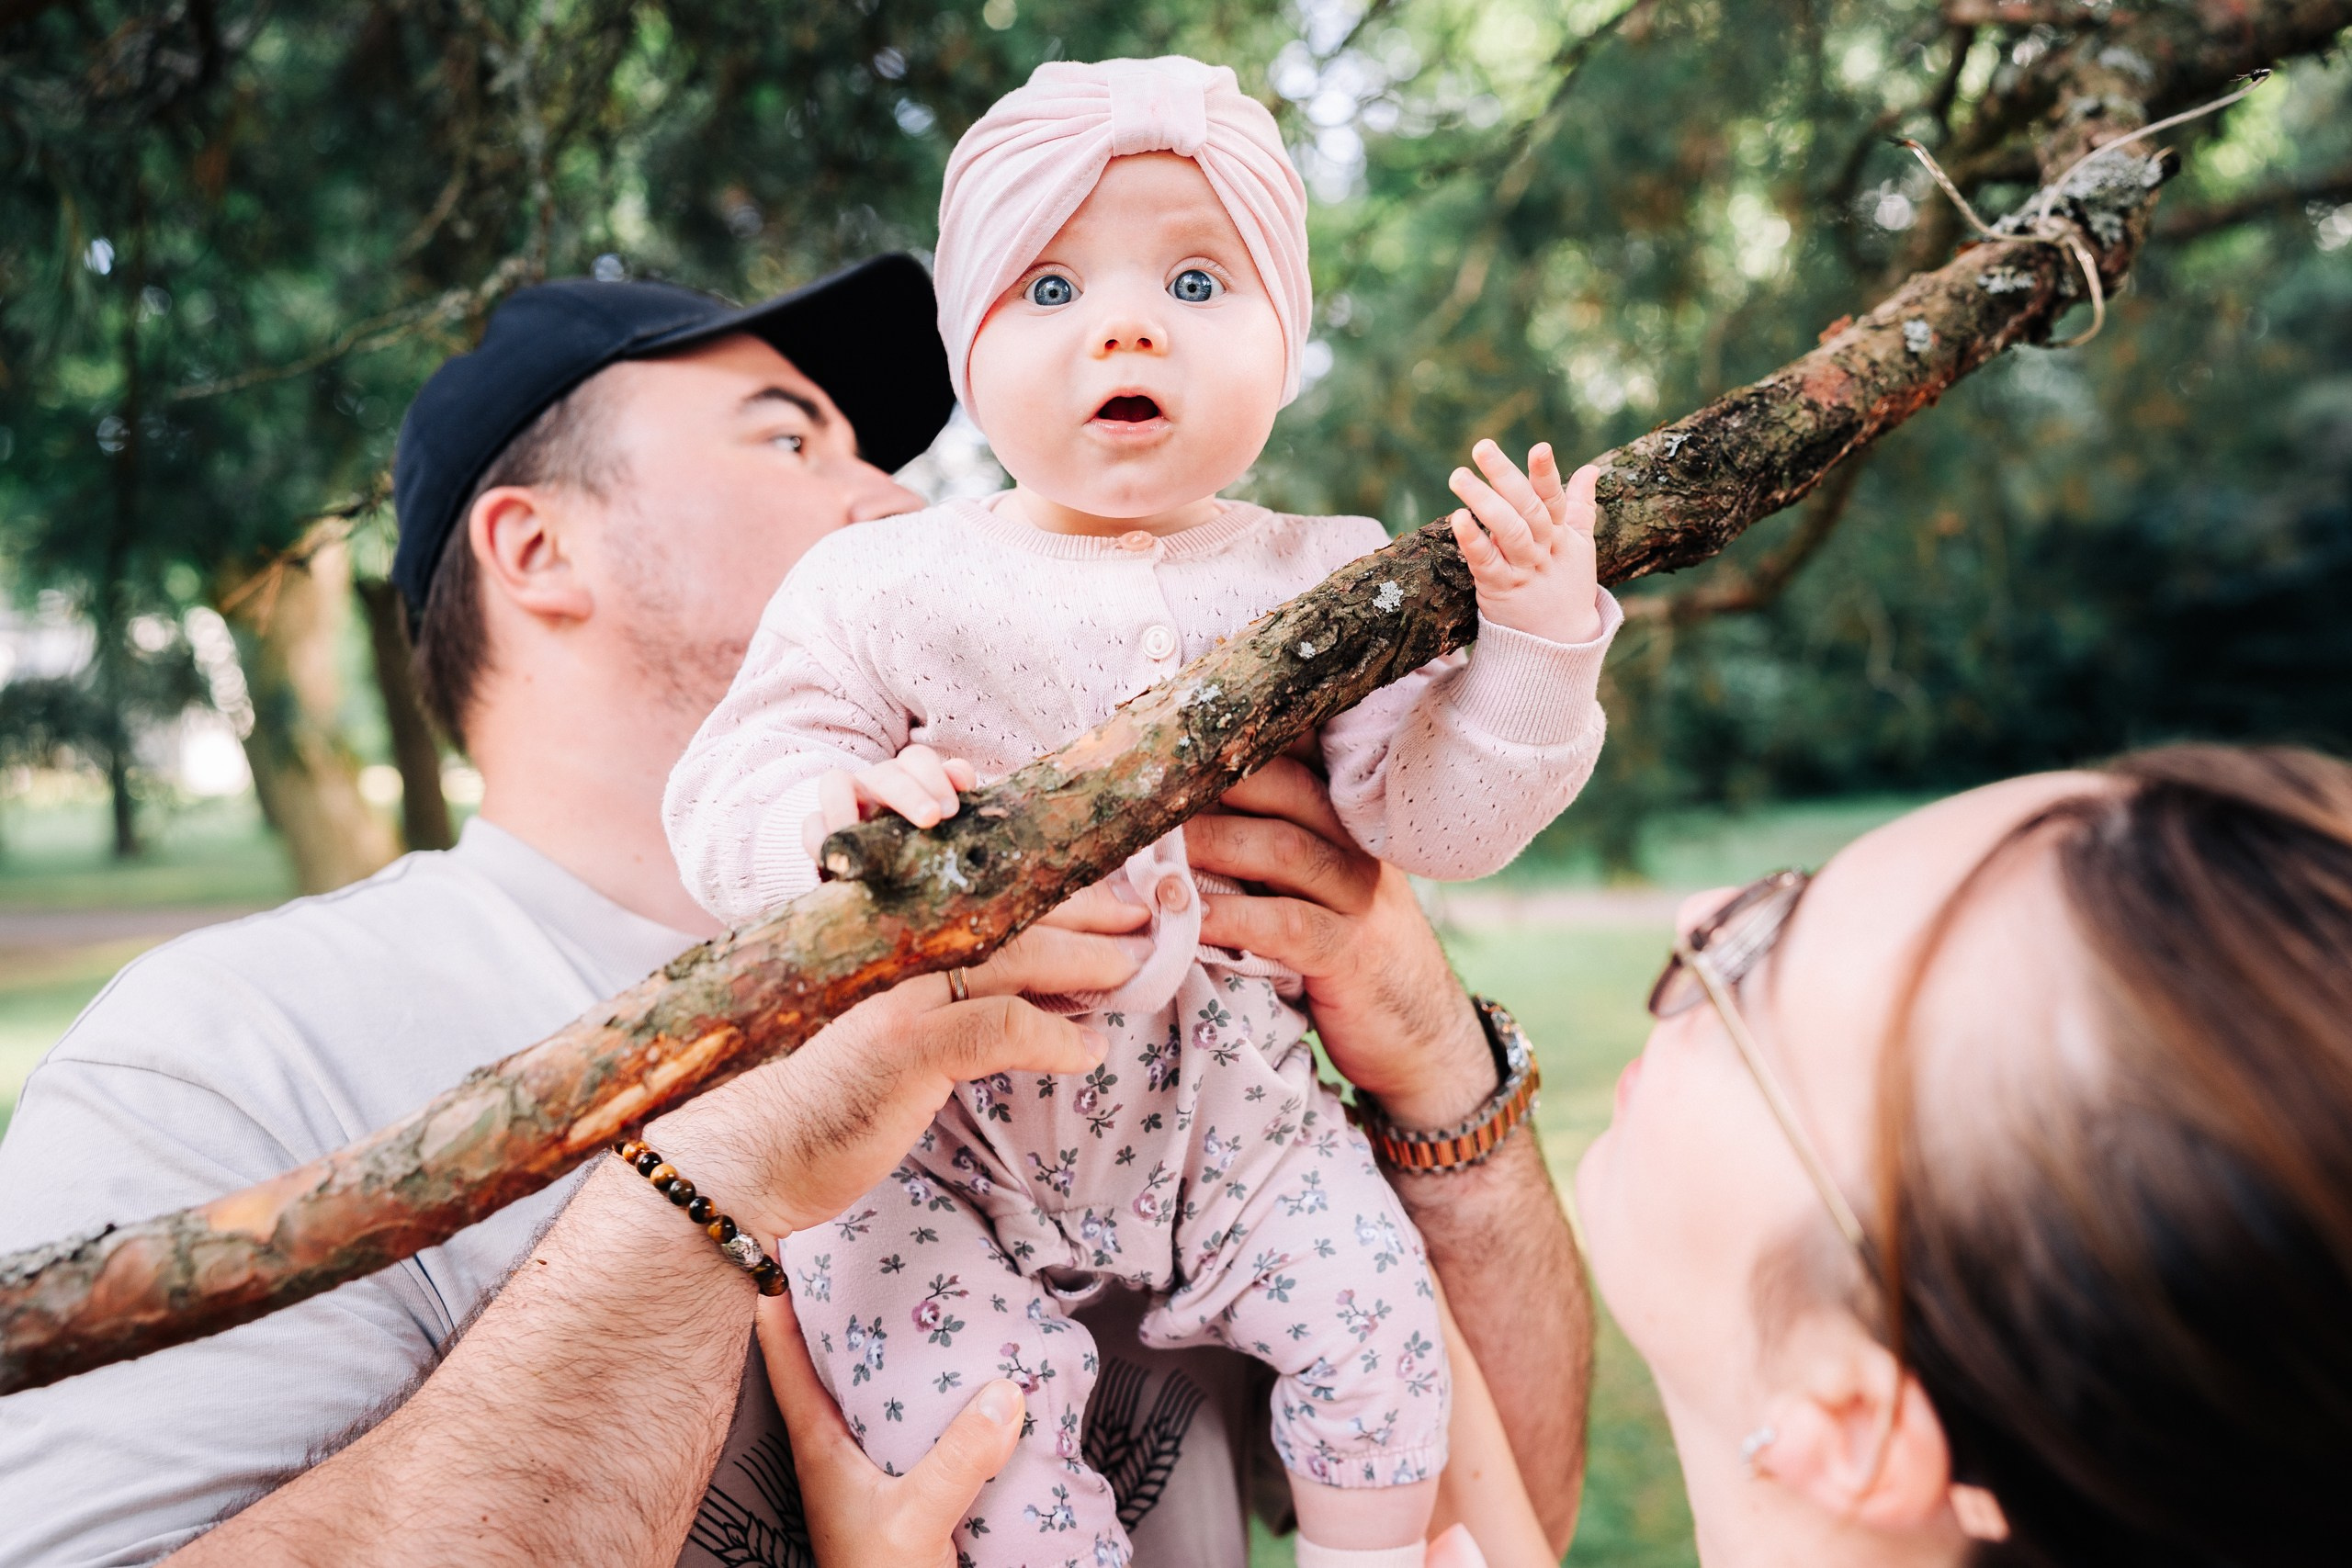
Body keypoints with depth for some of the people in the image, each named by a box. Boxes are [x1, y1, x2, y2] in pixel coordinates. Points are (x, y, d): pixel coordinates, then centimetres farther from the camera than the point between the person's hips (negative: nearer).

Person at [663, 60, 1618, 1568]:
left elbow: (1435, 815, -5)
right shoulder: (884, 586, -7)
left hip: (1230, 1107, 2)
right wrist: (834, 811, -33)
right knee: (950, 1389, -16)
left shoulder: (1321, 582, -2)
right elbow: (731, 796, -10)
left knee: (1374, 1304, -2)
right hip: (945, 1121, -1)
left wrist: (1535, 642, -20)